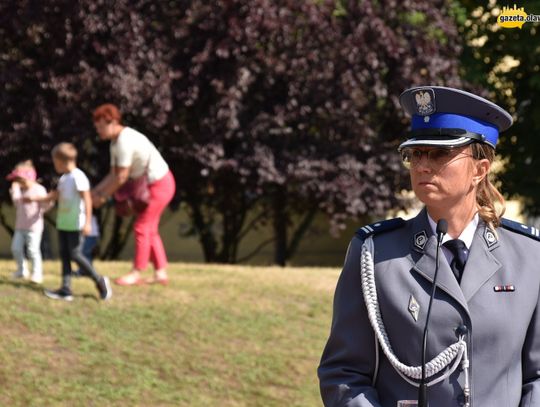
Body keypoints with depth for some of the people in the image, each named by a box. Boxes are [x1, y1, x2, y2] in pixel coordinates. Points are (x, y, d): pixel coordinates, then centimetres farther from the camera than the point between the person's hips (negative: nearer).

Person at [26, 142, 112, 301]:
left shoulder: (78, 177, -14)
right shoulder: (63, 178, 13)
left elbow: (87, 199, -17)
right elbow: (56, 195, 29)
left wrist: (87, 222, -22)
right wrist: (36, 199, 31)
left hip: (76, 224, -9)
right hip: (63, 223, 9)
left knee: (75, 254, -9)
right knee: (64, 254, 5)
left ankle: (100, 281, 4)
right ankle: (66, 289, 4)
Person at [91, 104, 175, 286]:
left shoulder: (125, 141, -24)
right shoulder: (116, 142, 7)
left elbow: (122, 177, -23)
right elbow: (113, 175, 9)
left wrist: (103, 196, -14)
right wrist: (95, 191, -1)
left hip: (160, 185, -10)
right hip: (152, 184, 10)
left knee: (141, 227, -6)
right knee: (149, 229, 13)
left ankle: (136, 274, -1)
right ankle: (161, 272, 17)